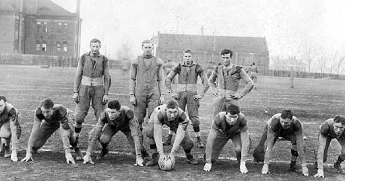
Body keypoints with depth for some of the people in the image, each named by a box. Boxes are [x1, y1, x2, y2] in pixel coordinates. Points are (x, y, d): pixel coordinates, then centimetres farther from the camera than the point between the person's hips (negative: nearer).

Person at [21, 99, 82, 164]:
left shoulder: (61, 112, -44)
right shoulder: (38, 112, -37)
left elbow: (64, 134, -49)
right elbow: (34, 131, -38)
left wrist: (68, 153, -54)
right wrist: (29, 152, -44)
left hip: (62, 120, -2)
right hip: (49, 123, 2)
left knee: (68, 132, -34)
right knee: (36, 143, -10)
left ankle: (77, 150, -8)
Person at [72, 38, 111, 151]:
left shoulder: (104, 59, 0)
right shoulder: (83, 58, 2)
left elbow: (107, 77, 0)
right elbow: (78, 75, 3)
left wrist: (106, 94, -7)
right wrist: (75, 92, -3)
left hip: (98, 90, 0)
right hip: (84, 89, 0)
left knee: (101, 117, -3)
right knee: (79, 116, -4)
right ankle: (75, 139, 13)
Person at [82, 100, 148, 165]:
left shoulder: (128, 113, -43)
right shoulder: (105, 115, -37)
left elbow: (135, 135, -43)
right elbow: (94, 135, -30)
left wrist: (138, 157, -46)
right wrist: (88, 155, -31)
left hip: (127, 126, -1)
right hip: (112, 126, 1)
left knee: (136, 150, -16)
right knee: (104, 139, -30)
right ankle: (104, 150, 4)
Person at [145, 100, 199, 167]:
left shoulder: (183, 117, -41)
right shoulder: (159, 115, -43)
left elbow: (180, 136, -42)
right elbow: (157, 135, -43)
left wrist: (172, 153, -45)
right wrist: (161, 154, -46)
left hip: (177, 122, 0)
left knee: (188, 142, -14)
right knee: (150, 131, -30)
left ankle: (189, 157, 21)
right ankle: (155, 157, -13)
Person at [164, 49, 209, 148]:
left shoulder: (197, 67, -1)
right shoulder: (179, 67, 2)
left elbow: (206, 83, 1)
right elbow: (168, 79, 6)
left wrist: (201, 94, -5)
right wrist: (171, 93, -1)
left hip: (192, 94, -1)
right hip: (180, 94, 1)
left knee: (194, 117, -4)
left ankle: (199, 140, 4)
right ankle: (169, 139, 10)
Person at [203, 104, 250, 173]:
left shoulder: (242, 119, -38)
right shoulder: (219, 118, -38)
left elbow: (245, 141, -35)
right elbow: (210, 140, -34)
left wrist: (243, 163, -39)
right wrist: (208, 162, -33)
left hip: (236, 133, 0)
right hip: (221, 133, 1)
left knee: (239, 149, -33)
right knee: (212, 159, -10)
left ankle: (241, 163, -1)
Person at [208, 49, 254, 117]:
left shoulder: (238, 70, -2)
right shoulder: (218, 69, 9)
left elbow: (250, 83, -1)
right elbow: (210, 81, 28)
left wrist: (240, 94, -5)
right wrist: (215, 91, 13)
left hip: (232, 100, -3)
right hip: (219, 100, 3)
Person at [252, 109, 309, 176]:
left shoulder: (297, 124, -38)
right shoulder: (274, 122, -42)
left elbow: (300, 145, -36)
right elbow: (269, 144, -42)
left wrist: (304, 166, -39)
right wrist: (266, 164, -46)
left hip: (289, 132, 1)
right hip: (273, 131, -1)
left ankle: (293, 164, -5)